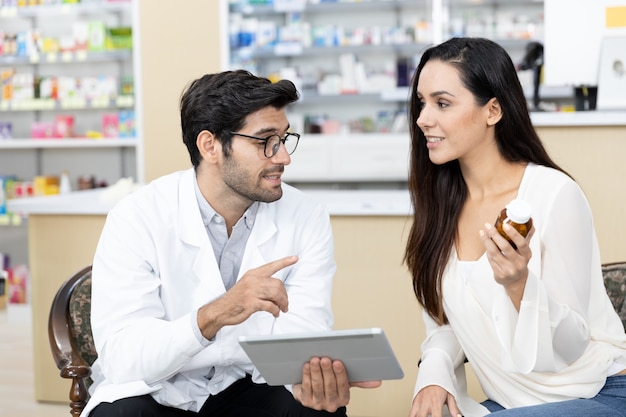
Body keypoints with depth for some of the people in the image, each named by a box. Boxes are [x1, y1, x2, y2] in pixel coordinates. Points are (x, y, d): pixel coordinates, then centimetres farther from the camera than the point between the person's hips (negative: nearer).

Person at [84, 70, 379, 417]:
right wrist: (214, 315, -40)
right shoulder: (137, 219, -17)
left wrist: (317, 375, -38)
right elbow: (120, 359, -24)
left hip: (247, 388, 2)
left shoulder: (306, 219, -8)